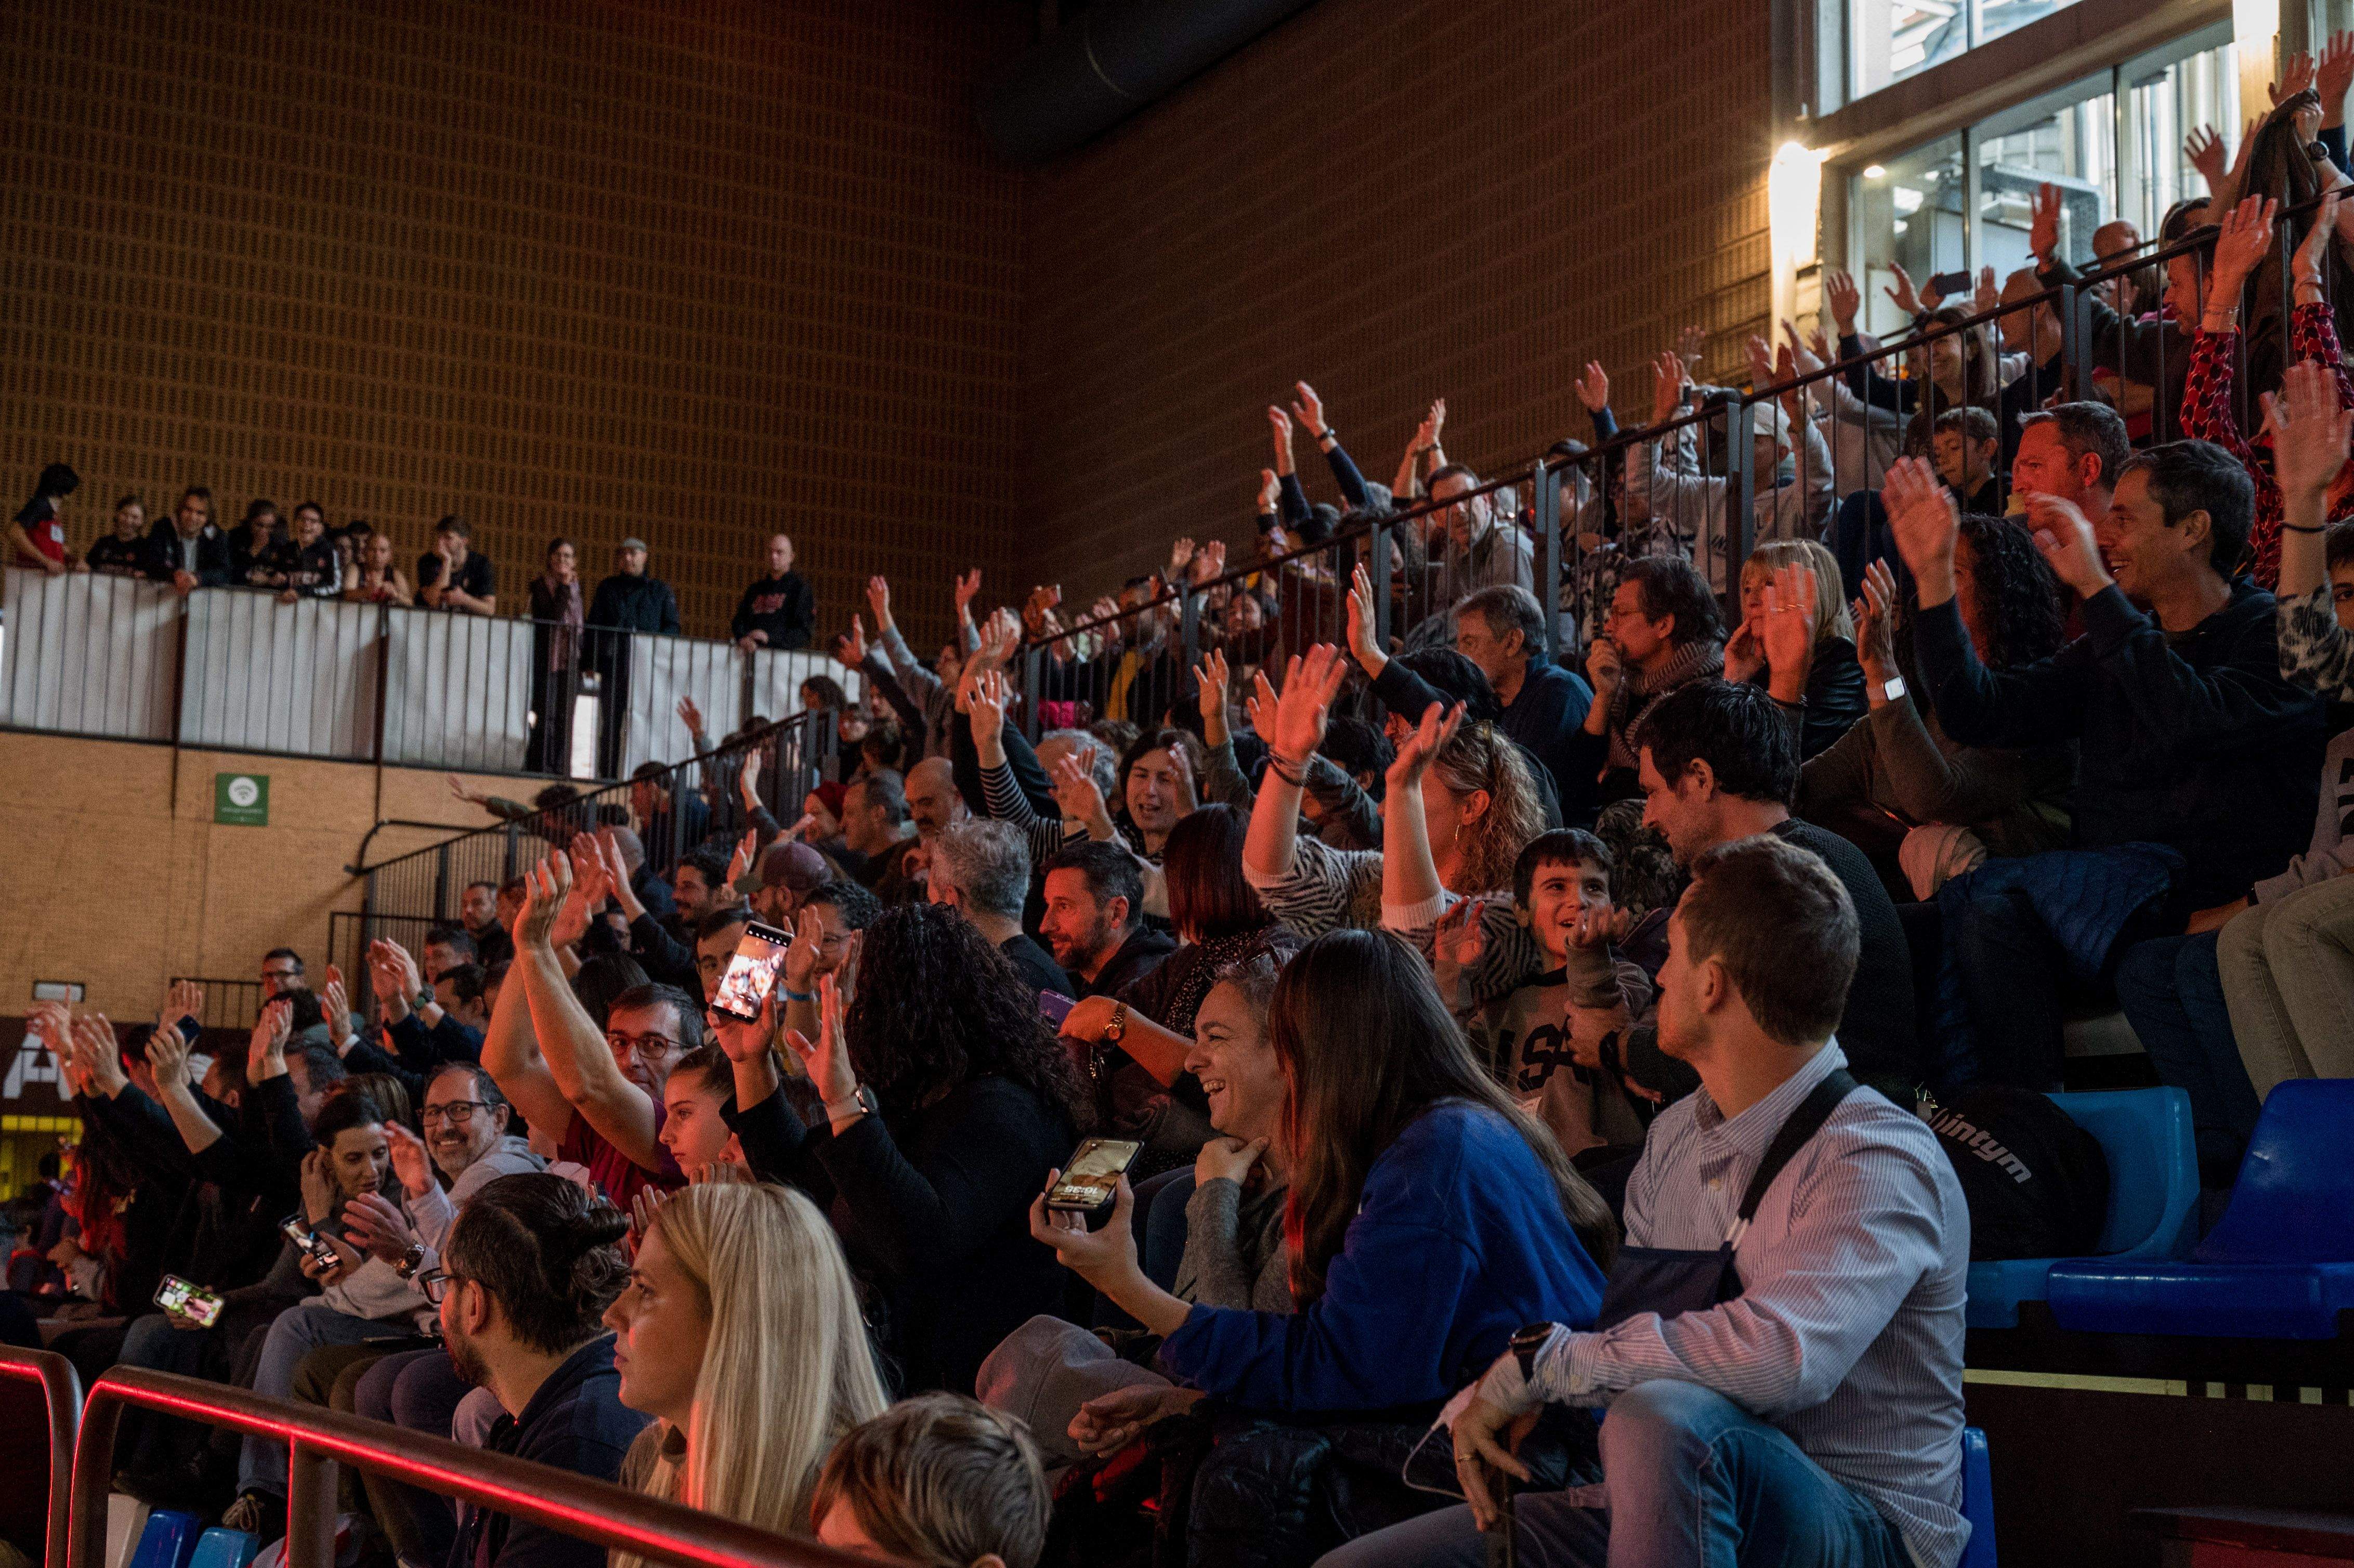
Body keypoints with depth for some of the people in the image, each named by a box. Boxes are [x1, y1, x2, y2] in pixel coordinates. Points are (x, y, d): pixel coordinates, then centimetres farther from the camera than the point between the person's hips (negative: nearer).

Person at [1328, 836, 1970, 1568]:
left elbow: (1782, 1356, -33)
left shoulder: (1878, 1158, -17)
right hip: (1664, 1507, 7)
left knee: (1666, 1417, -38)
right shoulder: (1676, 1136, 10)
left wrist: (1541, 1359, -24)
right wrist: (1492, 1402, -4)